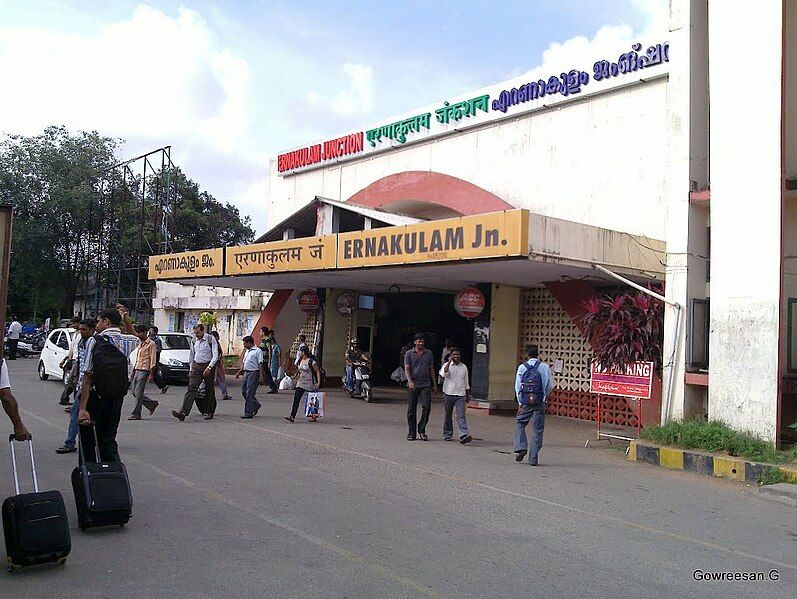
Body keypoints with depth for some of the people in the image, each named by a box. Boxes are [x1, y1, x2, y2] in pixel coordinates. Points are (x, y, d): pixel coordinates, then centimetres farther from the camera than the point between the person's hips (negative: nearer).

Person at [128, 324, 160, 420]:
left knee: (138, 393, -8)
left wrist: (151, 374, -17)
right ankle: (152, 404, 21)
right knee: (134, 392, 8)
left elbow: (153, 361, -13)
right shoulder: (140, 344, 18)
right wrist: (133, 371, 19)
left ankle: (136, 414, -2)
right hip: (137, 370, 9)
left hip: (144, 371, -9)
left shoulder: (151, 344, -9)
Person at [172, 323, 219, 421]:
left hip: (208, 366, -4)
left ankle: (209, 412, 20)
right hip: (196, 366, 4)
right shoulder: (194, 340, 8)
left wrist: (209, 368, -22)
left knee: (209, 390, 7)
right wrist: (191, 369, 16)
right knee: (191, 388, -10)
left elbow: (215, 355, -12)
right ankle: (183, 412, -21)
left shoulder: (211, 339, -9)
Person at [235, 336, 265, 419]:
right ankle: (256, 405, 27)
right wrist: (239, 372, 22)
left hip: (253, 373, -9)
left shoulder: (258, 351, -8)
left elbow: (260, 364, -13)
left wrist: (261, 376, -18)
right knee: (243, 391, 9)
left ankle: (248, 413, -2)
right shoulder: (247, 351, 20)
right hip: (246, 372, 9)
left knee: (249, 394, -8)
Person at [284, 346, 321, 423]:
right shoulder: (300, 361, 8)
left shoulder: (311, 362, -13)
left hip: (310, 384, -6)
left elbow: (318, 372, -11)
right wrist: (298, 380, 22)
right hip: (301, 384, 6)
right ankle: (292, 416, -11)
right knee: (296, 399, -6)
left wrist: (318, 382, -18)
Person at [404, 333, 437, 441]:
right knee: (411, 410, 3)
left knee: (427, 407, -12)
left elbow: (431, 369, 17)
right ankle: (411, 433, 12)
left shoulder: (429, 353, 11)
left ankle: (421, 430, 2)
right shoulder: (409, 353, 3)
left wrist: (434, 384, 14)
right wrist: (410, 381, -19)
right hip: (413, 385, -1)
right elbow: (407, 369, -4)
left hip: (426, 384, 1)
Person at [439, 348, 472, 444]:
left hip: (460, 395, 1)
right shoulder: (447, 365, 1)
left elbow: (466, 382, 18)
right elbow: (443, 374, -22)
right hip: (449, 394, -1)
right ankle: (447, 434, 22)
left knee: (461, 415, -10)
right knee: (448, 415, 8)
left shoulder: (464, 367, 11)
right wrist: (449, 361, -20)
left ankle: (464, 435, -20)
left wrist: (468, 394, 16)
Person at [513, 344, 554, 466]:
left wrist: (520, 403, 3)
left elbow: (518, 386, -1)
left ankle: (521, 447, -1)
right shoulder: (544, 367, 1)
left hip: (525, 401, 0)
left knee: (520, 424, 19)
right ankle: (533, 459, 6)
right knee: (537, 430, 6)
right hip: (539, 402, 0)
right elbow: (550, 385, -2)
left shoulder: (522, 367, 1)